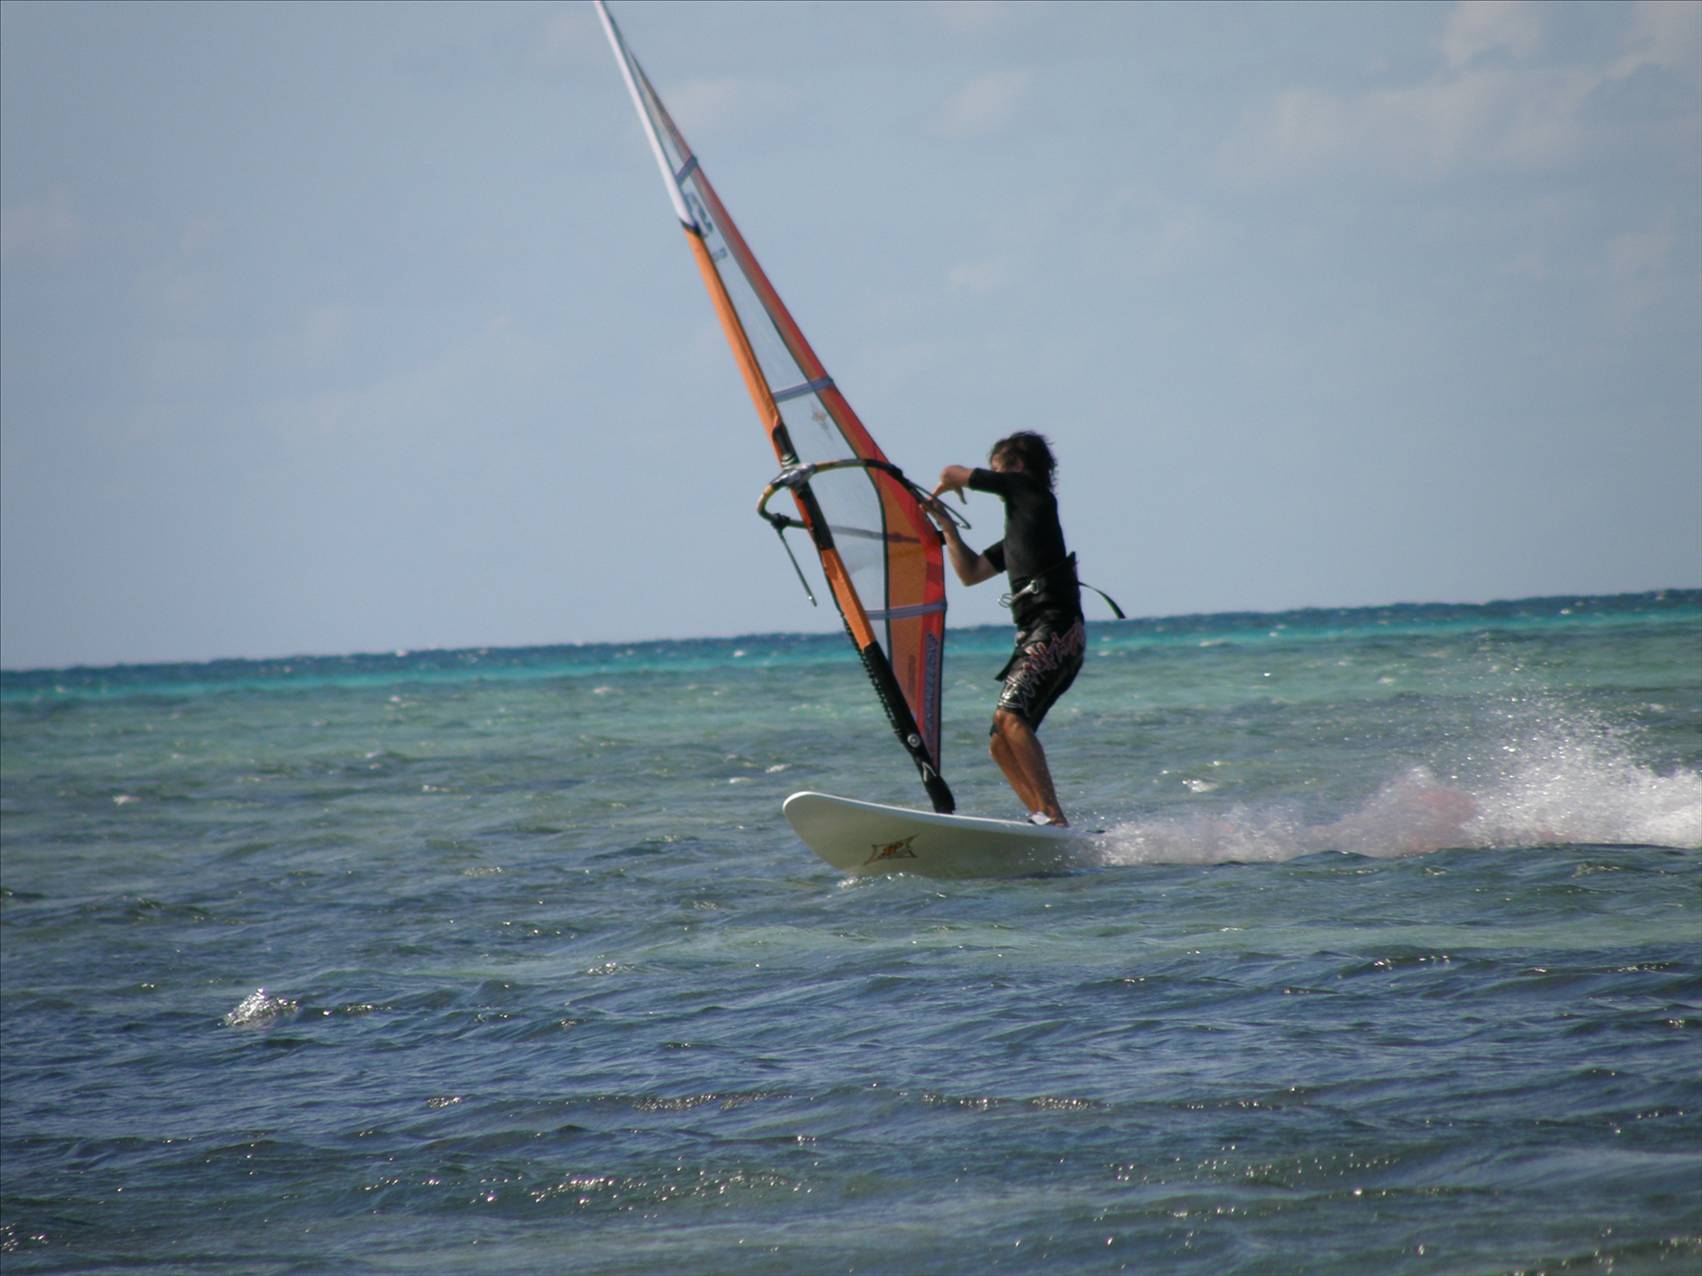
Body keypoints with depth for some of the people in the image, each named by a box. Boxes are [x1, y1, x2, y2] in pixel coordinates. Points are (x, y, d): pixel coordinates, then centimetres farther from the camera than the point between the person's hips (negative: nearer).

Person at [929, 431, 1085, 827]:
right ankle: (1046, 824, -5)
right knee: (1001, 744, 3)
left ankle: (1052, 816, -33)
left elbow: (952, 474, 8)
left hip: (1056, 628, -10)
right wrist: (945, 523, 32)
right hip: (1035, 636, 10)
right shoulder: (1017, 531, 29)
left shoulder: (1029, 490, 5)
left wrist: (940, 491, 30)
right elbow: (970, 573, 35)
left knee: (1009, 716, -26)